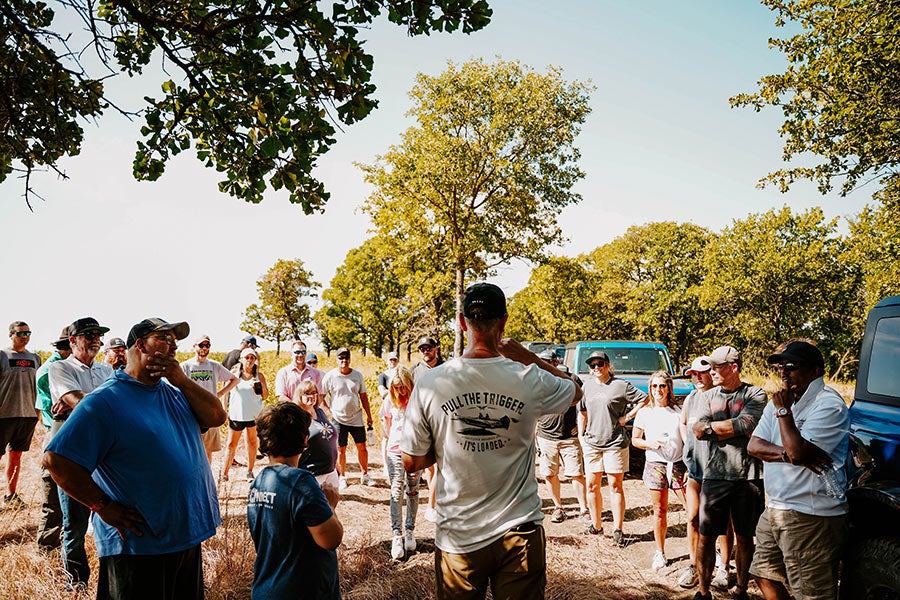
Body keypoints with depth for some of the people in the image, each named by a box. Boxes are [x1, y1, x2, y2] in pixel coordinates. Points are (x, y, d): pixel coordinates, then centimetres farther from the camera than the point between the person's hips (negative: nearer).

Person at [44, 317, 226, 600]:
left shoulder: (175, 393, 9)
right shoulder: (105, 401, -14)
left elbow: (217, 417, 1)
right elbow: (57, 460, -18)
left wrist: (183, 381, -10)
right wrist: (104, 506, -17)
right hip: (138, 547, -7)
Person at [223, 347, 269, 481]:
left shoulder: (259, 375, 1)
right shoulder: (234, 372, 1)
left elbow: (265, 396, 1)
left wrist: (261, 384, -17)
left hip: (254, 414, 0)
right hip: (236, 413, 0)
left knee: (253, 443, 6)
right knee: (231, 444, 4)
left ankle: (249, 472, 17)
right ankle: (225, 472, 13)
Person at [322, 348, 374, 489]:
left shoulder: (357, 375, 3)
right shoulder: (330, 376, -6)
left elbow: (363, 396, 10)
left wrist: (369, 416, 10)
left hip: (356, 418, 3)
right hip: (338, 419, -2)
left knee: (362, 447, 6)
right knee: (340, 450, 5)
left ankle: (365, 475, 18)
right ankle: (342, 478, 19)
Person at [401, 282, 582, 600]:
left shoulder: (429, 383, -13)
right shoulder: (531, 381, -12)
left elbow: (411, 463, -3)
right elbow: (575, 391, 12)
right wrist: (526, 355, 8)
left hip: (458, 536, 0)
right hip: (520, 533, 0)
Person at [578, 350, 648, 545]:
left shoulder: (621, 385, -5)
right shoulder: (587, 385, 8)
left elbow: (644, 400, -3)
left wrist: (627, 416, -8)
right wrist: (580, 436, 12)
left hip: (615, 443, -4)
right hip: (591, 442, 4)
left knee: (616, 485, 2)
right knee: (592, 485, 8)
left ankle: (618, 530, 9)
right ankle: (596, 526, 21)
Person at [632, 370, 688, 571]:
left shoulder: (678, 411, 0)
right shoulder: (644, 413, 3)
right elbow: (635, 440, 10)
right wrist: (650, 444, -10)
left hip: (678, 464, -1)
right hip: (655, 464, 1)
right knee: (659, 511, 8)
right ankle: (660, 553, 21)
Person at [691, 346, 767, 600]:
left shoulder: (755, 394, 0)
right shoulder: (707, 397, 9)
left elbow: (746, 425, -17)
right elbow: (698, 432, -4)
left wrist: (711, 426, -7)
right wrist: (733, 429, -10)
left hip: (748, 476, -2)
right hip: (714, 476, 2)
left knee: (744, 538, 10)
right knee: (706, 536, 3)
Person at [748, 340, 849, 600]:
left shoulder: (829, 405, -14)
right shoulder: (779, 400, 12)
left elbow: (797, 451, -24)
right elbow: (753, 446, 2)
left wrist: (784, 410, -15)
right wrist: (787, 454, -16)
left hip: (811, 518, -8)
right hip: (775, 510, 9)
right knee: (765, 577, 20)